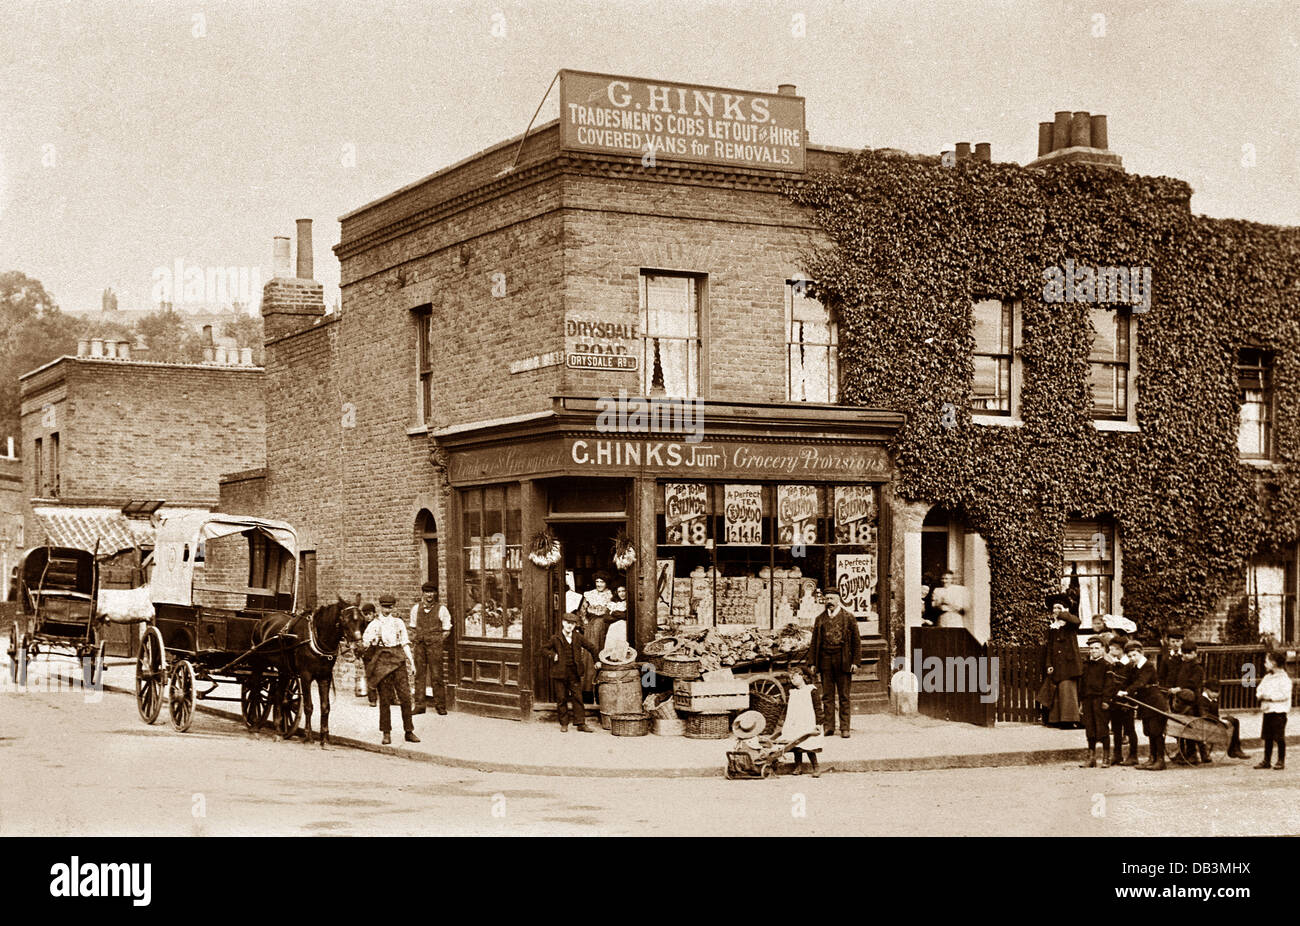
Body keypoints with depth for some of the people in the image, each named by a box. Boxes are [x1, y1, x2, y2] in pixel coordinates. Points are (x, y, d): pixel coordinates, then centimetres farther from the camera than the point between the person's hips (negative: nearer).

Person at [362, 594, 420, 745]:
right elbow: (364, 643, -1)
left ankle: (409, 731, 3)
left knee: (405, 696, -3)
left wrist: (411, 661, 8)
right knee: (385, 697, 0)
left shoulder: (398, 622, 11)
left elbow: (405, 643, 14)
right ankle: (386, 733, 7)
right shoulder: (374, 624, 5)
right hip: (382, 661, -2)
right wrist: (369, 641, -23)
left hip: (398, 659, 2)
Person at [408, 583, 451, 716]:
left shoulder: (441, 609, 0)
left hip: (435, 645, -3)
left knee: (436, 676, -3)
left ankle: (440, 705, 4)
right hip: (419, 645, 3)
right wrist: (413, 644, 11)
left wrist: (439, 643, -2)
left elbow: (446, 631, 5)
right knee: (419, 675, 5)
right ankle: (419, 705, 10)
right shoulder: (416, 608, 11)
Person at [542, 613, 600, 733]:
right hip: (559, 673, -1)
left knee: (578, 698, 0)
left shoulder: (578, 637, 3)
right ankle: (564, 724, 13)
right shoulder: (555, 638, -1)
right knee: (561, 699, 4)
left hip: (574, 673, 1)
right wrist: (552, 655, -6)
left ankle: (581, 724, 3)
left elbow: (592, 647, 14)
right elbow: (544, 648, 11)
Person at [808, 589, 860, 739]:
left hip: (843, 659, -3)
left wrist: (855, 661, -5)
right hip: (825, 659, 3)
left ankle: (845, 728, 4)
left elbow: (856, 640, 3)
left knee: (844, 696, 1)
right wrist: (812, 663, 6)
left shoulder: (848, 617, 4)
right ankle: (829, 727, 7)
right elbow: (814, 642, 13)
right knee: (827, 695, 3)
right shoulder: (820, 619, 12)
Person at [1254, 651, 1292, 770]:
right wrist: (1261, 695, -6)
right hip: (1267, 711, 7)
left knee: (1279, 738, -1)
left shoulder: (1284, 678, -10)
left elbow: (1285, 694, -18)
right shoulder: (1267, 677, 14)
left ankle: (1281, 761, 7)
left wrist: (1270, 697, -17)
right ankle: (1267, 761, 14)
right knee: (1267, 737, 9)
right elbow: (1259, 689, 16)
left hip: (1279, 711, -7)